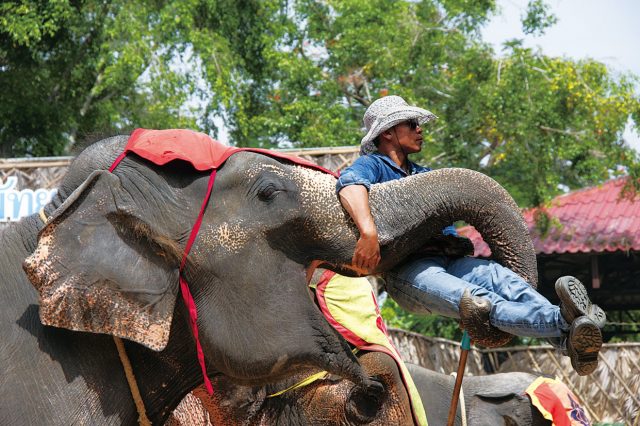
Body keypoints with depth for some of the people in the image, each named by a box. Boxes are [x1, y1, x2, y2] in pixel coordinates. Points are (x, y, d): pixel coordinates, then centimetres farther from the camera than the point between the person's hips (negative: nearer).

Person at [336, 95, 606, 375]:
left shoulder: (425, 175, 35)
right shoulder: (372, 165, 10)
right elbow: (350, 183, -14)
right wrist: (369, 232, -33)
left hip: (449, 259, 6)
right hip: (407, 267, -6)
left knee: (501, 276, -28)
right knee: (477, 300, -34)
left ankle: (570, 343, -55)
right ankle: (564, 324, -60)